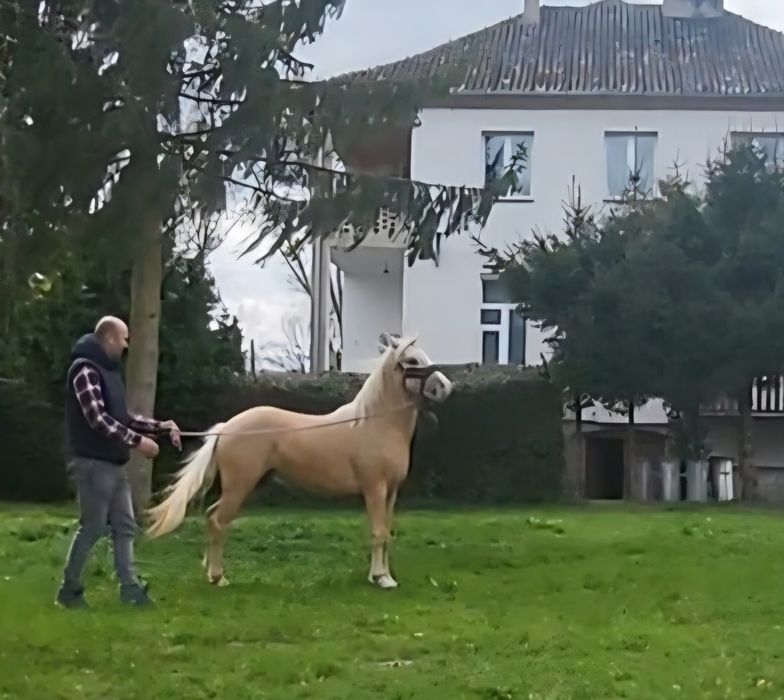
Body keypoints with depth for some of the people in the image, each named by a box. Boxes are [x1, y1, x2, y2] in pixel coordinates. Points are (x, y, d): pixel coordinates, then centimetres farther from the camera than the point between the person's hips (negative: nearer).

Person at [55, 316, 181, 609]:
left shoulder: (108, 370, 16)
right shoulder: (85, 369, -14)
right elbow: (98, 419, -22)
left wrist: (160, 426, 11)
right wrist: (138, 441, -21)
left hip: (116, 464, 9)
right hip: (94, 463, -9)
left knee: (125, 527, 9)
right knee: (93, 527, -4)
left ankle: (130, 587, 13)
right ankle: (69, 589, 7)